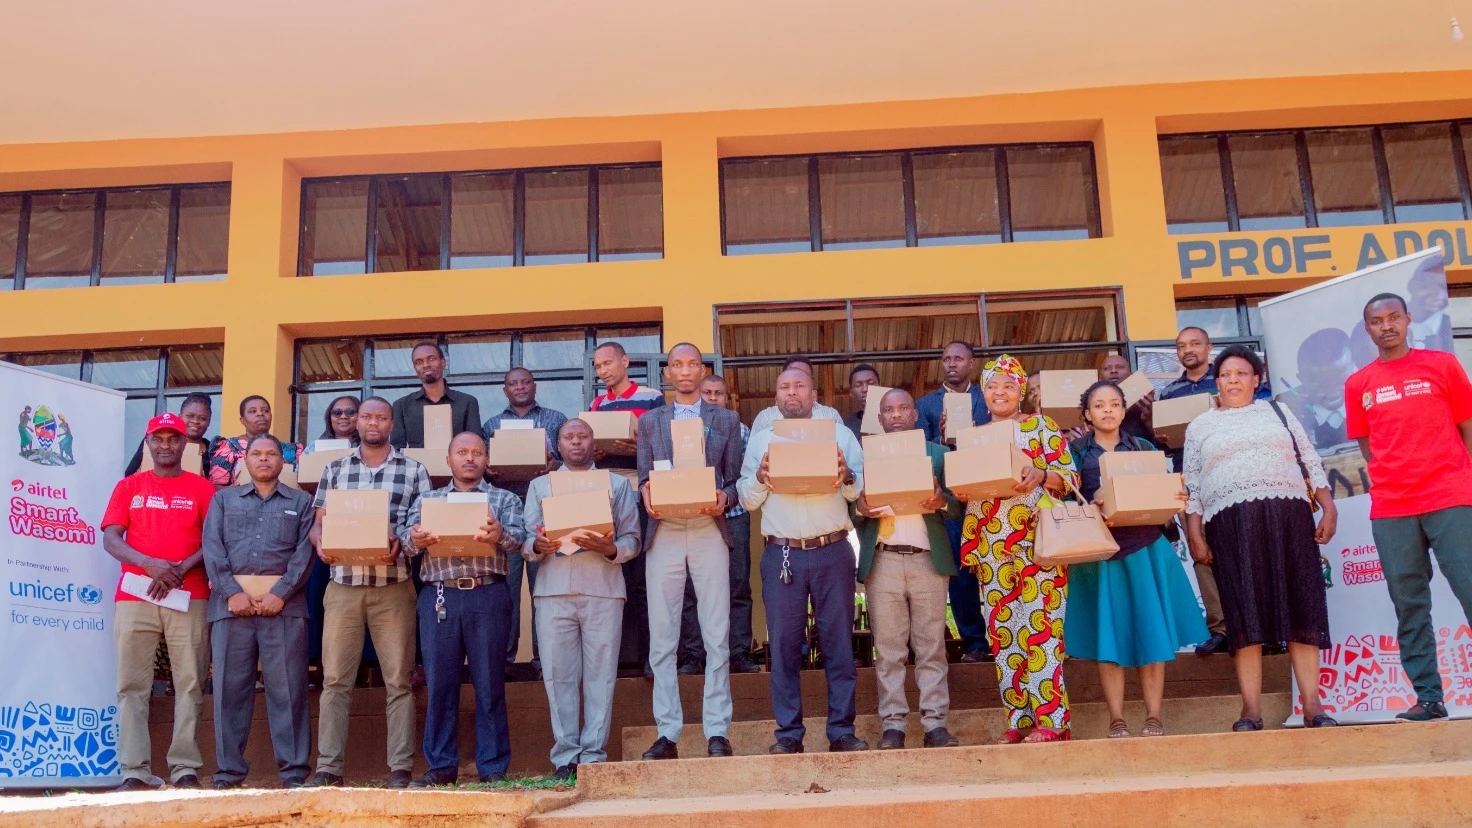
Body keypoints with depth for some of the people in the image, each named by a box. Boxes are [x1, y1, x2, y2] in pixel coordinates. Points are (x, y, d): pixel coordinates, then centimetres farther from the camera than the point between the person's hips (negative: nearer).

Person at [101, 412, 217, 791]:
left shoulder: (201, 488, 10)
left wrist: (181, 569, -13)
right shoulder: (128, 487, 14)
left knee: (189, 682, -4)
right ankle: (133, 771, -1)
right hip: (134, 597, 1)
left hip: (190, 597, -1)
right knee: (132, 684, -3)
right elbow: (110, 539, 4)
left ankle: (185, 768, -1)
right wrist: (151, 564, -13)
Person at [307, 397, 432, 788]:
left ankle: (400, 768, 5)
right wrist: (321, 544, -10)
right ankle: (328, 767, 7)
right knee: (335, 679, 1)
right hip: (343, 585, 2)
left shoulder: (414, 470, 7)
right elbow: (319, 523, 11)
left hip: (394, 587, -1)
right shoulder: (334, 469, 13)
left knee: (398, 680, 1)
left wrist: (400, 545, -15)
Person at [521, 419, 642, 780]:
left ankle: (593, 756, 2)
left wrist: (611, 549, -14)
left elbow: (632, 540, 8)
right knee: (559, 675, -2)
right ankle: (565, 757, 4)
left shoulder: (617, 485, 17)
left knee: (600, 675, -3)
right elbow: (525, 540, 11)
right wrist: (538, 546, -12)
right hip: (553, 590, 1)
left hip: (603, 590, -1)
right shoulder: (540, 485, 20)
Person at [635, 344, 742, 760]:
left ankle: (717, 732, 4)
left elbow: (734, 480, 9)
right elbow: (643, 479, 11)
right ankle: (667, 734, 7)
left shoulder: (726, 420, 12)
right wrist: (647, 495, -11)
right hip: (663, 534, 1)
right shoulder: (650, 421, 15)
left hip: (709, 532, -1)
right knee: (662, 640, 1)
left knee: (717, 637, -2)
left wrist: (724, 497, -13)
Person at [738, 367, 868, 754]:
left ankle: (842, 730, 11)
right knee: (784, 644, 2)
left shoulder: (840, 435, 11)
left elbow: (861, 491, 5)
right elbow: (747, 499, 7)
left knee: (839, 641, 3)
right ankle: (789, 733, 10)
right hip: (781, 553, 0)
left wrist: (847, 477, -15)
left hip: (833, 551, 0)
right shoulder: (761, 439, 11)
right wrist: (760, 477, -12)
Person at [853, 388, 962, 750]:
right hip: (882, 562, 0)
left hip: (929, 560, 0)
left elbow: (958, 507, 6)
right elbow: (849, 510, 7)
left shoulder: (939, 454, 11)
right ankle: (892, 724, 7)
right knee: (888, 649, 2)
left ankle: (935, 723, 7)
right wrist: (861, 507, -15)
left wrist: (942, 501, -15)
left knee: (932, 646, 2)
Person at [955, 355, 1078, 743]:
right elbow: (964, 486, 18)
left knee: (1038, 627, -8)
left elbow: (1071, 476, -1)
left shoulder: (1041, 425, 4)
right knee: (1002, 632, 4)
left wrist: (1040, 475, -19)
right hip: (991, 548, 5)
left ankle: (1051, 719, -2)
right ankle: (1019, 719, 11)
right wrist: (960, 490, -4)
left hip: (1035, 542, -5)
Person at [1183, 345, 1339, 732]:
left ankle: (1313, 706, 0)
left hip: (1288, 514, 1)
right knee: (1244, 612, -7)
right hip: (1230, 519, -1)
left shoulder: (1277, 411, 18)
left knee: (1302, 606, -4)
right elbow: (1192, 487, 10)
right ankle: (1251, 710, -6)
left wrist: (1329, 509, 2)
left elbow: (1311, 462, 14)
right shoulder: (1200, 426, 15)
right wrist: (1194, 535, 0)